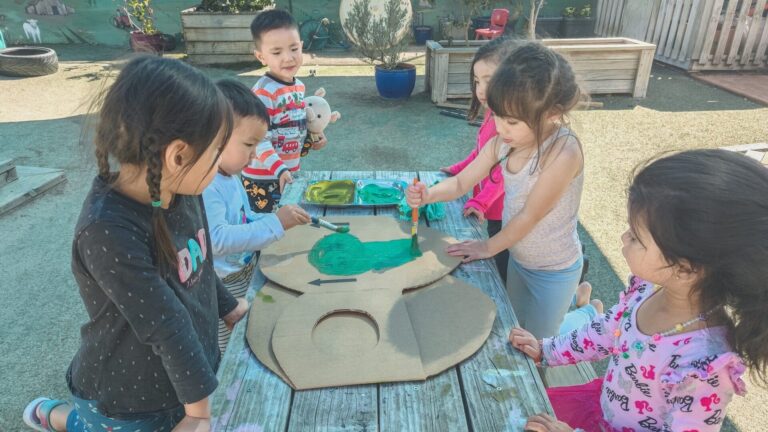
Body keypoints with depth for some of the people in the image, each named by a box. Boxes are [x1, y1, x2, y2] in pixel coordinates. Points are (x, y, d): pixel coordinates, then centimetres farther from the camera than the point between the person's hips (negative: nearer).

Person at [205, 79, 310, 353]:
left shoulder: (229, 176, 6)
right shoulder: (205, 186, -27)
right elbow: (217, 239, -34)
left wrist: (278, 219, 3)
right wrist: (274, 223, -31)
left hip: (246, 273, 10)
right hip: (224, 288, -9)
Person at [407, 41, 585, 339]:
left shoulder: (563, 153, -32)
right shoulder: (504, 141, -13)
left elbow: (529, 216, -24)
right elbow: (460, 183, -7)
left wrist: (488, 247, -12)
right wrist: (428, 195, -26)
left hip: (553, 271, -6)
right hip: (517, 257, 6)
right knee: (515, 329, 28)